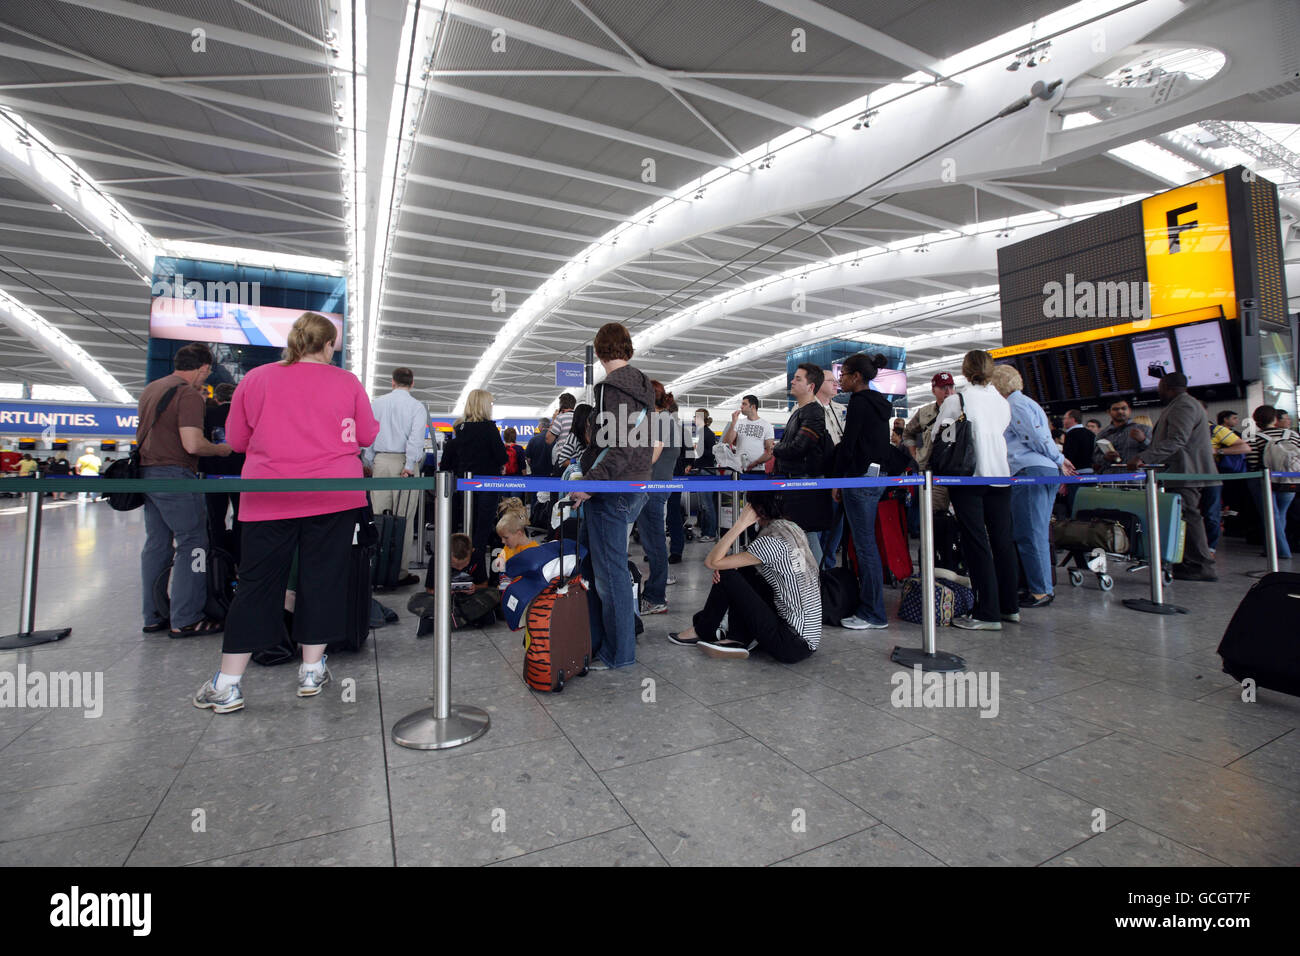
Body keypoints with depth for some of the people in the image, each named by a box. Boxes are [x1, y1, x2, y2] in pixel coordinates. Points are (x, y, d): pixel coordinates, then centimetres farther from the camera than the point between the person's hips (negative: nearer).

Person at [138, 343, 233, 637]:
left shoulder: (151, 389, 16)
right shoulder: (189, 395, -12)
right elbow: (192, 444, -22)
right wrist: (220, 449, -4)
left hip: (147, 472, 9)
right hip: (173, 474, -9)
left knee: (156, 544, 12)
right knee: (193, 544, -4)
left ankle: (153, 617, 19)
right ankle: (184, 620, -2)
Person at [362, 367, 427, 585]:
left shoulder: (377, 403, 9)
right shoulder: (417, 406, -1)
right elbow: (416, 438, -11)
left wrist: (369, 463, 15)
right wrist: (409, 466, -13)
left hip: (380, 461, 4)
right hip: (404, 462, -3)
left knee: (379, 516, 6)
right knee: (403, 519, -1)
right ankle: (400, 572, 1)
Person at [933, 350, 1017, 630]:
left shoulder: (955, 401, -7)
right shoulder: (1003, 402, 9)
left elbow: (935, 437, -1)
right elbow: (1002, 435, 18)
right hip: (1000, 475, 5)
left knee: (976, 543, -3)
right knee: (1002, 539, 12)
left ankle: (987, 613, -1)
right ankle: (1009, 606, 22)